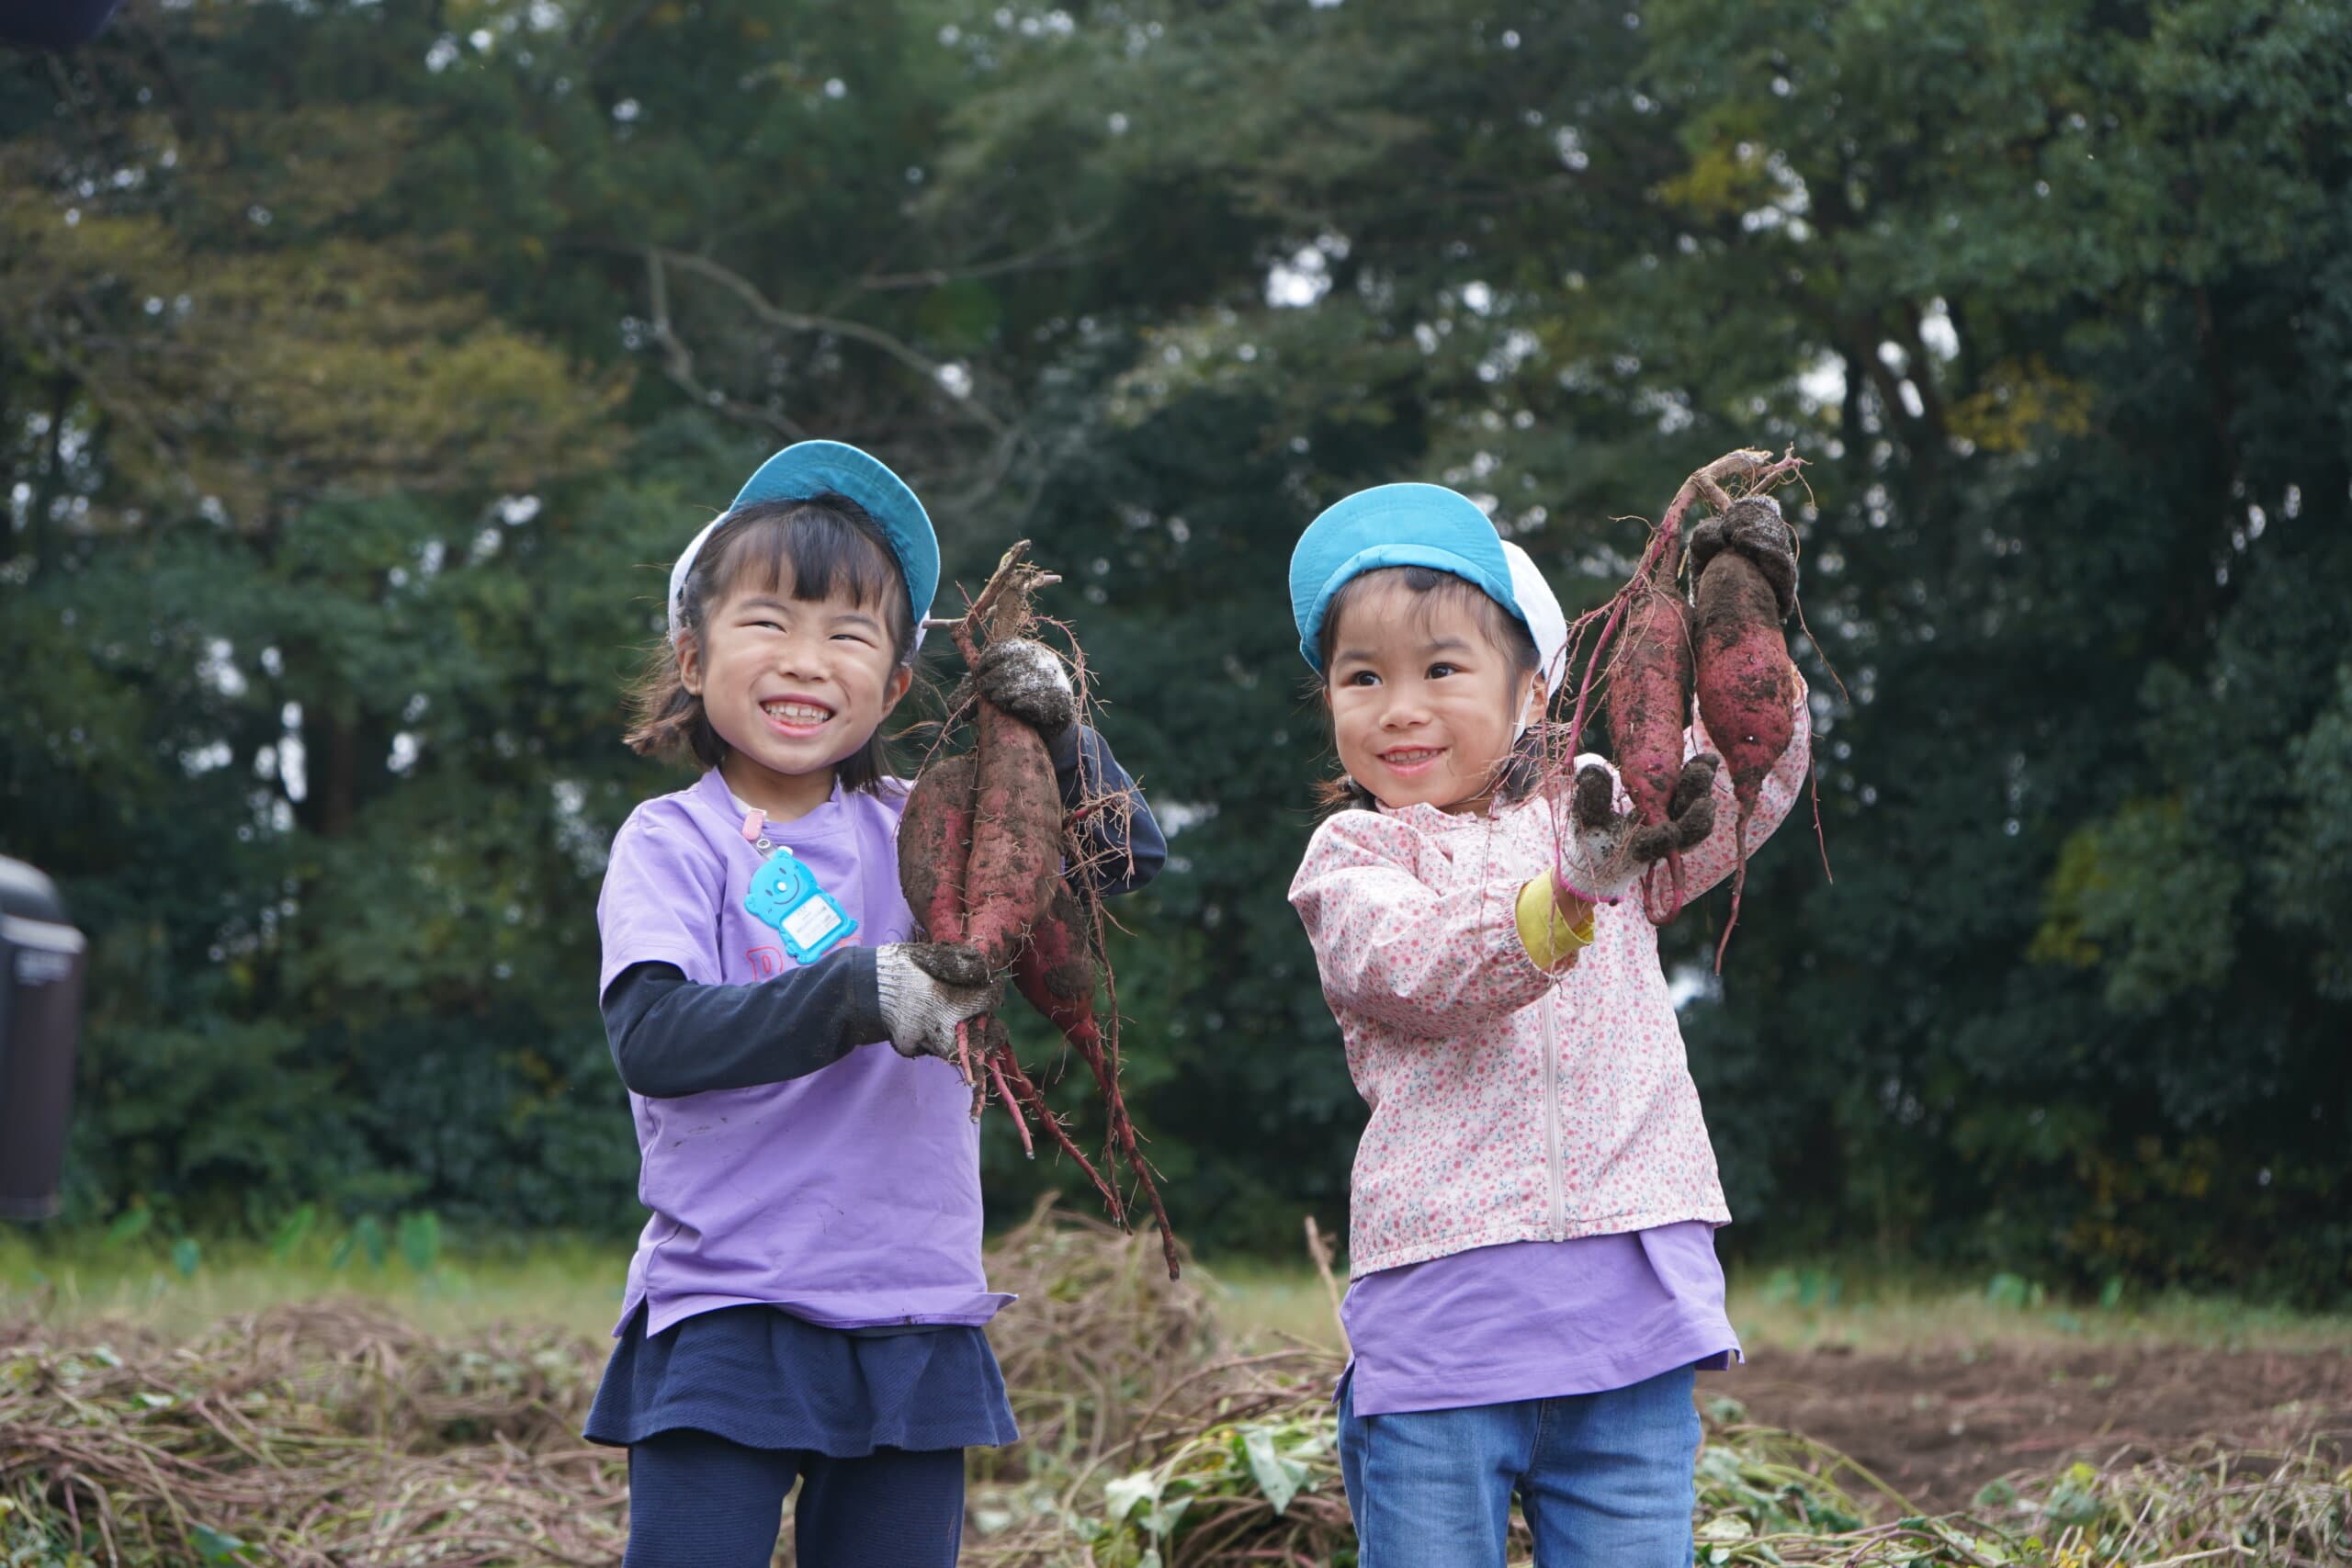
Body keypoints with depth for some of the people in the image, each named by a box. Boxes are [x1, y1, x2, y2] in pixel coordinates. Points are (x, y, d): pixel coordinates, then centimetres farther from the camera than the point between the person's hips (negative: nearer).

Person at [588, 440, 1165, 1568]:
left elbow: (1126, 857, 10)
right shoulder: (671, 842, -3)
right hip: (726, 1316, -4)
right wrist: (862, 997, -28)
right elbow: (651, 1035, -18)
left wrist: (1052, 726, -7)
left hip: (915, 1327, 4)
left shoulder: (922, 830, 9)